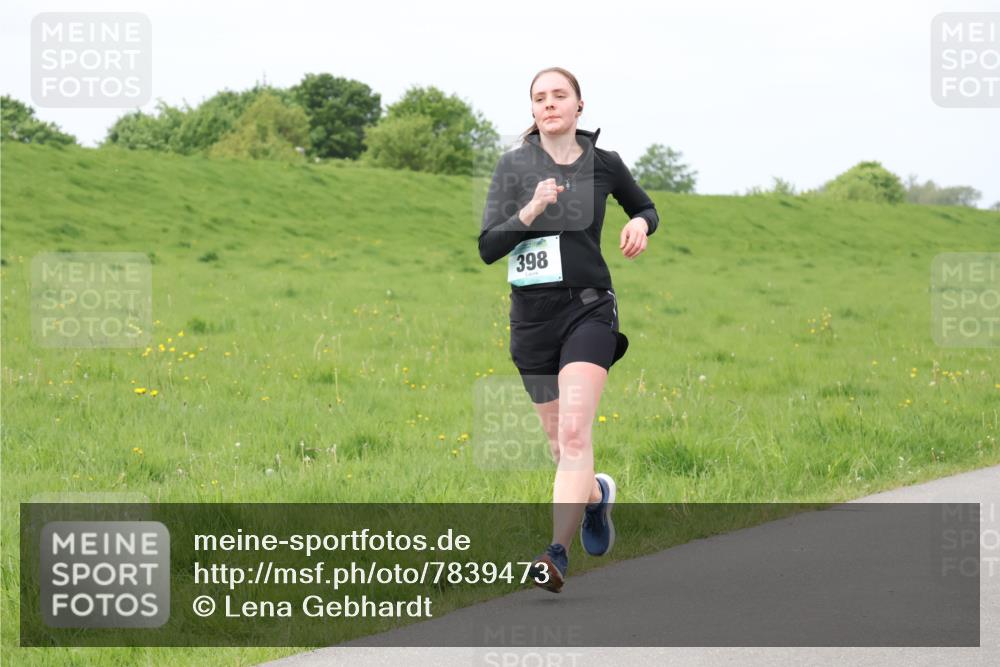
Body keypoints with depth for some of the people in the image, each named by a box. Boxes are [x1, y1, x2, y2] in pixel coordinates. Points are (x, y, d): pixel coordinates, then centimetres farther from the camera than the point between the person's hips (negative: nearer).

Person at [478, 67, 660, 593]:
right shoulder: (513, 166, -1)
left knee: (575, 433, -20)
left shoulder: (604, 164, 2)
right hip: (532, 316, 2)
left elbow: (645, 208, 21)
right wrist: (531, 210, -22)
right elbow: (487, 248, -8)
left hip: (588, 311, -2)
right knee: (560, 444, 12)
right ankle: (596, 493, 46)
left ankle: (558, 554, -25)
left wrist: (640, 225, -2)